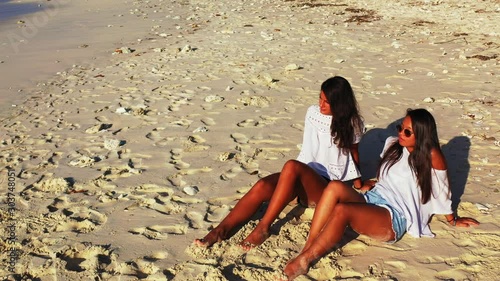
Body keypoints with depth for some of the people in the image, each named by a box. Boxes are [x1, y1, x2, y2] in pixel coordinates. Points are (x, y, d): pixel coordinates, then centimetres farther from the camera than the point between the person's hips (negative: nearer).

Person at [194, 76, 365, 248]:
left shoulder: (351, 124, -1)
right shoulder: (313, 113, 10)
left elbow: (354, 154, 12)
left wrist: (358, 182, 22)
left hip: (326, 187, -4)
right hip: (303, 178, 5)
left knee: (291, 166, -38)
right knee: (262, 186, -28)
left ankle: (263, 228, -34)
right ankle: (220, 231, -33)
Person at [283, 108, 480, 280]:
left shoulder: (431, 156, -6)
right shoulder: (393, 144, 12)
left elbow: (441, 193, 4)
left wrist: (453, 220, 14)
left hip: (393, 218, -6)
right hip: (370, 200, 6)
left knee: (341, 210, -35)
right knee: (335, 187, -28)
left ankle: (303, 261, -28)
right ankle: (306, 248, -31)